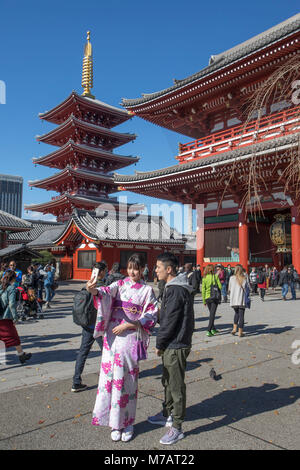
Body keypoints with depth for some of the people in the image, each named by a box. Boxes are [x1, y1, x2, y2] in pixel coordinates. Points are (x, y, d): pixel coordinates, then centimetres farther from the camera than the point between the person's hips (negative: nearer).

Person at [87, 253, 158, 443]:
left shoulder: (147, 290, 1)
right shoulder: (120, 284, 5)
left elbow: (151, 315, -4)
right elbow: (106, 292, -15)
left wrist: (128, 325, -13)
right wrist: (93, 289, -38)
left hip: (131, 338, -2)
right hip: (113, 336, 2)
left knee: (128, 379, 5)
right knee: (112, 376, 5)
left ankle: (128, 422, 24)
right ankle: (115, 423, 22)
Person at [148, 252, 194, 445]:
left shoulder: (175, 291, -22)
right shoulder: (174, 288, 11)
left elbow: (169, 322, -21)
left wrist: (159, 344, -9)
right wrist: (162, 344, 16)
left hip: (175, 346, -10)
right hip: (172, 345, 10)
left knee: (176, 386, 2)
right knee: (168, 382, 23)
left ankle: (177, 428, 15)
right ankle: (167, 414, 40)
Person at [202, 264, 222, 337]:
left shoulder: (204, 278, -1)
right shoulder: (215, 276, -5)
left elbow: (203, 290, -1)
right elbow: (220, 287, -6)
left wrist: (204, 301, 6)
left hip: (207, 297, 2)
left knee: (211, 313, 19)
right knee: (212, 314, -1)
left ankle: (213, 329, 26)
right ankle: (209, 331, -9)